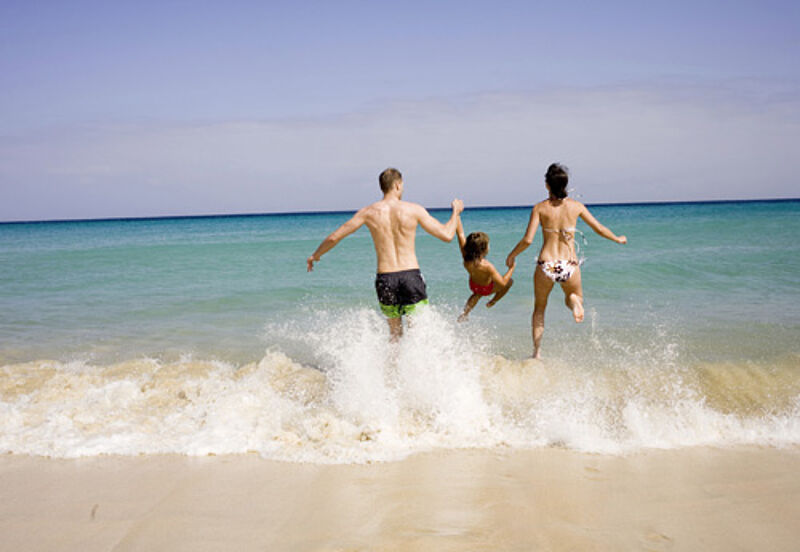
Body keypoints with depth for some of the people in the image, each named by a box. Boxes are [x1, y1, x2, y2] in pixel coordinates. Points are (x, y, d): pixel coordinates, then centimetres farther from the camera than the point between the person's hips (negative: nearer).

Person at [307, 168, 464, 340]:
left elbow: (334, 237, 5)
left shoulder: (369, 212, 3)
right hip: (411, 275, -2)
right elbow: (447, 235, 0)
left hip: (385, 278, 2)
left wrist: (315, 256, 23)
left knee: (395, 332, 19)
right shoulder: (414, 210, -2)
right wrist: (456, 212, 18)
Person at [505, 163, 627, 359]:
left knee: (539, 309, 20)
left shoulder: (540, 208, -3)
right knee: (575, 295, 29)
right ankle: (574, 300, -10)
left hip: (546, 264, -1)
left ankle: (537, 352, 14)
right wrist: (618, 239, 29)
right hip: (569, 266, 1)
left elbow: (528, 240, -10)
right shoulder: (576, 206, 2)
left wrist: (512, 255, 8)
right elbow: (599, 229, 11)